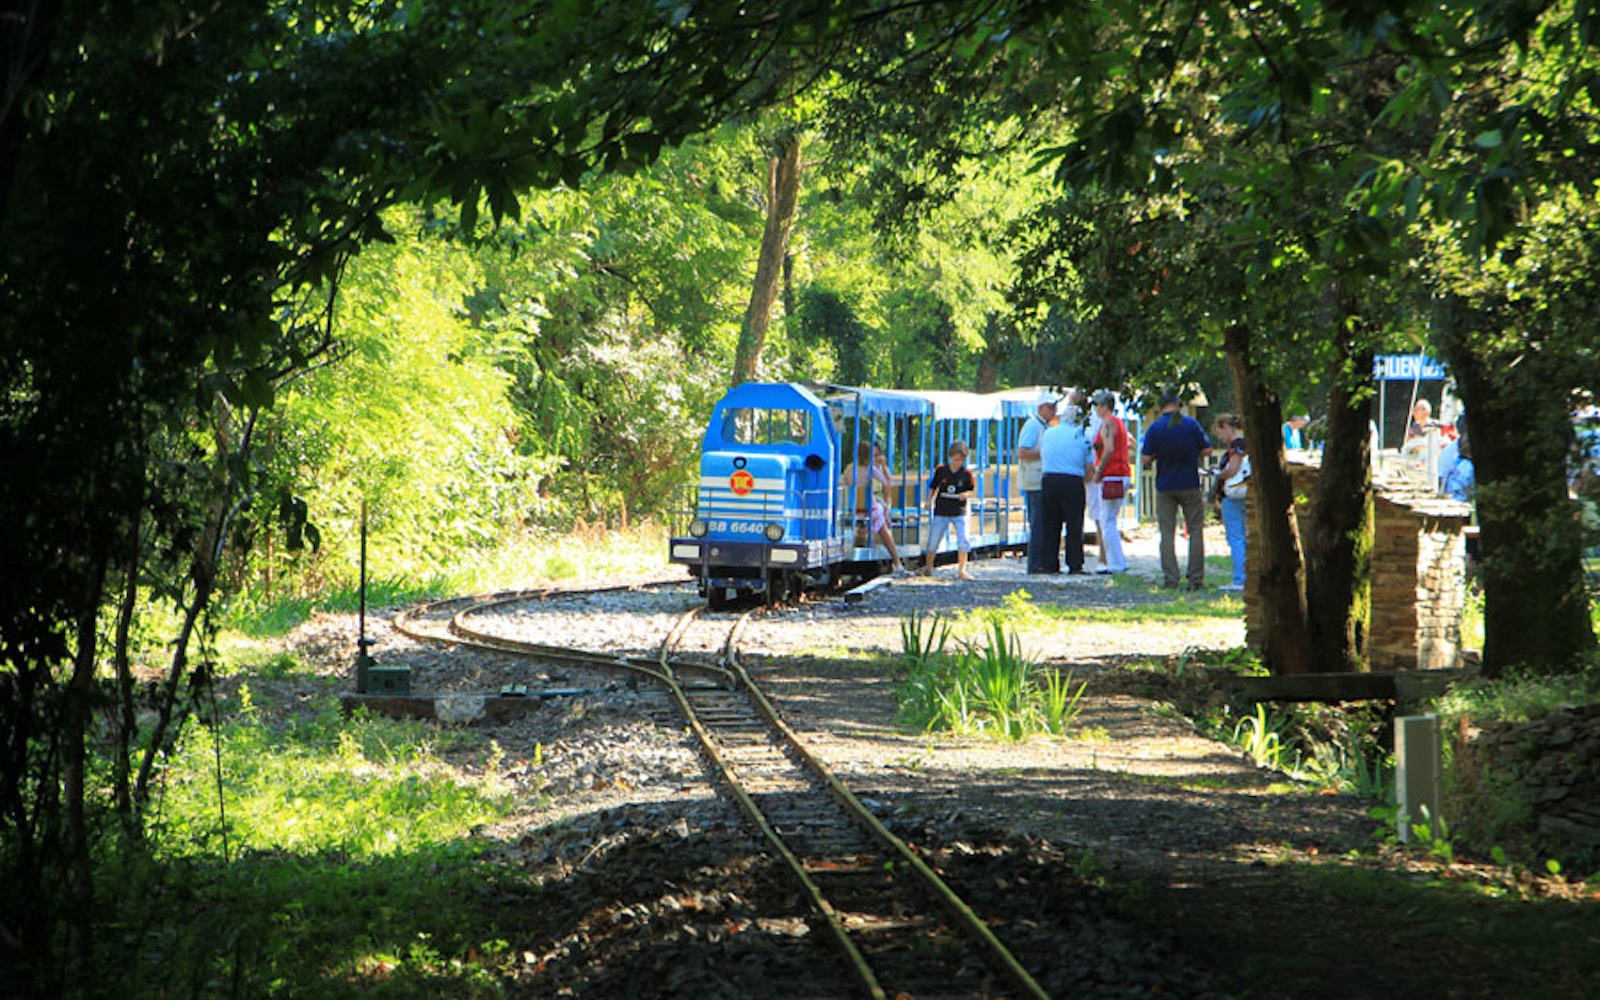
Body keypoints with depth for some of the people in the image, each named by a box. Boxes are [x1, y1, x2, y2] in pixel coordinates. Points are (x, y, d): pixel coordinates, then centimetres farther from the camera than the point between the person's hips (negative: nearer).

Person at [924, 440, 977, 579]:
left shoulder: (966, 473, -3)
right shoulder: (940, 471, -2)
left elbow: (973, 489, 7)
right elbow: (933, 487, 9)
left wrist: (966, 494, -14)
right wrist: (929, 500, -3)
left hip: (959, 512, -1)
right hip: (941, 512, 1)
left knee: (963, 541, -10)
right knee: (933, 541, 6)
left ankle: (961, 570, -1)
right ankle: (928, 567, 25)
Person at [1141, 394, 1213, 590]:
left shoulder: (1155, 427, -6)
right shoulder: (1191, 424, -5)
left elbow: (1145, 459, -8)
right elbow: (1207, 450, 0)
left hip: (1165, 487, 0)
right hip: (1190, 485, 0)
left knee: (1167, 533, 4)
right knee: (1195, 531, 7)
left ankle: (1170, 579, -3)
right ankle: (1195, 578, 2)